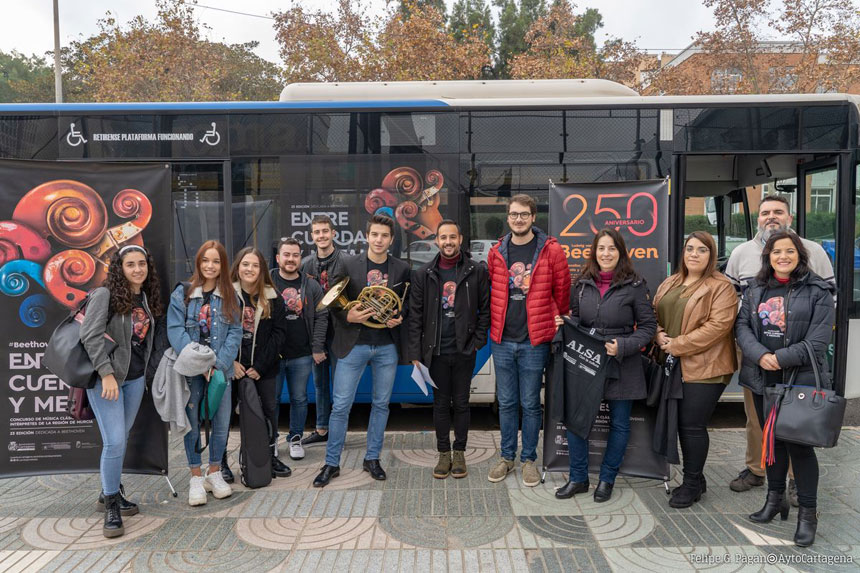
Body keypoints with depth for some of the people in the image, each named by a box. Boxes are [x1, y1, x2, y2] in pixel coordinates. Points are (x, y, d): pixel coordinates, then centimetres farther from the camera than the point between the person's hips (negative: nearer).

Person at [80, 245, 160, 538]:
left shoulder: (146, 297, 7)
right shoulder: (105, 294, -12)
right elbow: (90, 335, -18)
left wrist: (145, 372, 6)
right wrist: (107, 373, -21)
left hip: (135, 378, 6)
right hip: (106, 378, -6)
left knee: (121, 439, 15)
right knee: (115, 442, -9)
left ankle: (111, 491, 32)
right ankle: (112, 506, 6)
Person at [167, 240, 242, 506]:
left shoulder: (229, 295, 5)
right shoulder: (182, 293, -1)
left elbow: (235, 332, 0)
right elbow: (175, 330, -8)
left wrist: (218, 363, -12)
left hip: (220, 369, 2)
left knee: (222, 423, 5)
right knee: (193, 423, 4)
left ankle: (214, 472, 25)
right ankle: (196, 477, 19)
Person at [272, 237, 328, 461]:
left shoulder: (311, 285, 4)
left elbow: (321, 318, 5)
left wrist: (317, 348, -2)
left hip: (302, 356, 1)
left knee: (299, 398, 10)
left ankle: (295, 438, 26)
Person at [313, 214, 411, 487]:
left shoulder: (401, 269, 4)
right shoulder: (349, 265, -1)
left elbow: (407, 302, 12)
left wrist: (398, 318, -8)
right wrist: (348, 316, -17)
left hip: (387, 346, 2)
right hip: (353, 344, -2)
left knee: (381, 404, 11)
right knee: (340, 406, 0)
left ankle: (372, 458, 27)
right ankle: (331, 463, 14)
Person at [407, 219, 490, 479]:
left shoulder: (476, 271, -1)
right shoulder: (424, 274, 1)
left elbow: (485, 309, 2)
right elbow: (415, 315, 1)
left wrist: (478, 341, -6)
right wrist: (415, 353, -3)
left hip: (464, 351, -1)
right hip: (436, 351, 1)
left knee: (461, 403, 10)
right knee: (441, 404, 10)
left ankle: (459, 452, 24)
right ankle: (444, 454, 22)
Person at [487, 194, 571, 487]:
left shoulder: (551, 250, -6)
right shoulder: (496, 252, 5)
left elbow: (562, 291, 2)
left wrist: (555, 323, 7)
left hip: (534, 341, -3)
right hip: (502, 341, 3)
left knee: (530, 404, 7)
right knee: (506, 402, 13)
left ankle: (529, 459, 23)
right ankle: (507, 457, 27)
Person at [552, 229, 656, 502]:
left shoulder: (634, 285, -6)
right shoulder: (582, 284, 5)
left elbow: (648, 325, -4)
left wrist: (624, 346, -17)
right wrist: (565, 324, -5)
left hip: (621, 367, -3)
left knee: (619, 423, 9)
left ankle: (607, 479, 27)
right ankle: (578, 478, 20)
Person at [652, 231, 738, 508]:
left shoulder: (721, 287, -9)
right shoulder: (670, 283, 14)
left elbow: (718, 325, -19)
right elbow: (654, 313, 17)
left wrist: (677, 345, -18)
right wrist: (659, 334, -5)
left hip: (704, 368, -7)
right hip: (673, 367, 7)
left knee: (692, 426, -1)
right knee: (682, 424, 13)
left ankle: (692, 484, 16)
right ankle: (695, 479, 29)